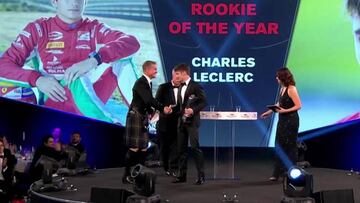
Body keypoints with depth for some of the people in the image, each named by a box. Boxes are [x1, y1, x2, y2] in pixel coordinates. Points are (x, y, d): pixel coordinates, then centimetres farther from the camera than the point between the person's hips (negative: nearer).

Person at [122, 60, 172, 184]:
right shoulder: (140, 83, -15)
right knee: (134, 148, -7)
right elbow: (149, 99, -26)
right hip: (135, 117, -9)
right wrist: (163, 108, -31)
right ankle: (127, 176, 1)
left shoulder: (149, 83, 13)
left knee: (143, 148, 8)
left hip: (143, 118, 9)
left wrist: (151, 111, 3)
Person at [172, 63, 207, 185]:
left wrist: (193, 110, -21)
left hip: (192, 122, -8)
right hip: (181, 122, 8)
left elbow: (203, 102, -9)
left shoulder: (196, 86, -7)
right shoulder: (181, 87, 17)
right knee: (181, 148, 7)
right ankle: (182, 175, 13)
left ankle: (201, 176, -6)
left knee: (195, 147, -11)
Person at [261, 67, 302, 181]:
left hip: (291, 120, -8)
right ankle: (277, 173, 13)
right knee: (279, 146, 7)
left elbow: (298, 106, -18)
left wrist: (285, 111, -24)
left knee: (290, 146, 0)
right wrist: (269, 112, 22)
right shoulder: (282, 88, 9)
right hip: (282, 120, 8)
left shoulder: (291, 89, -15)